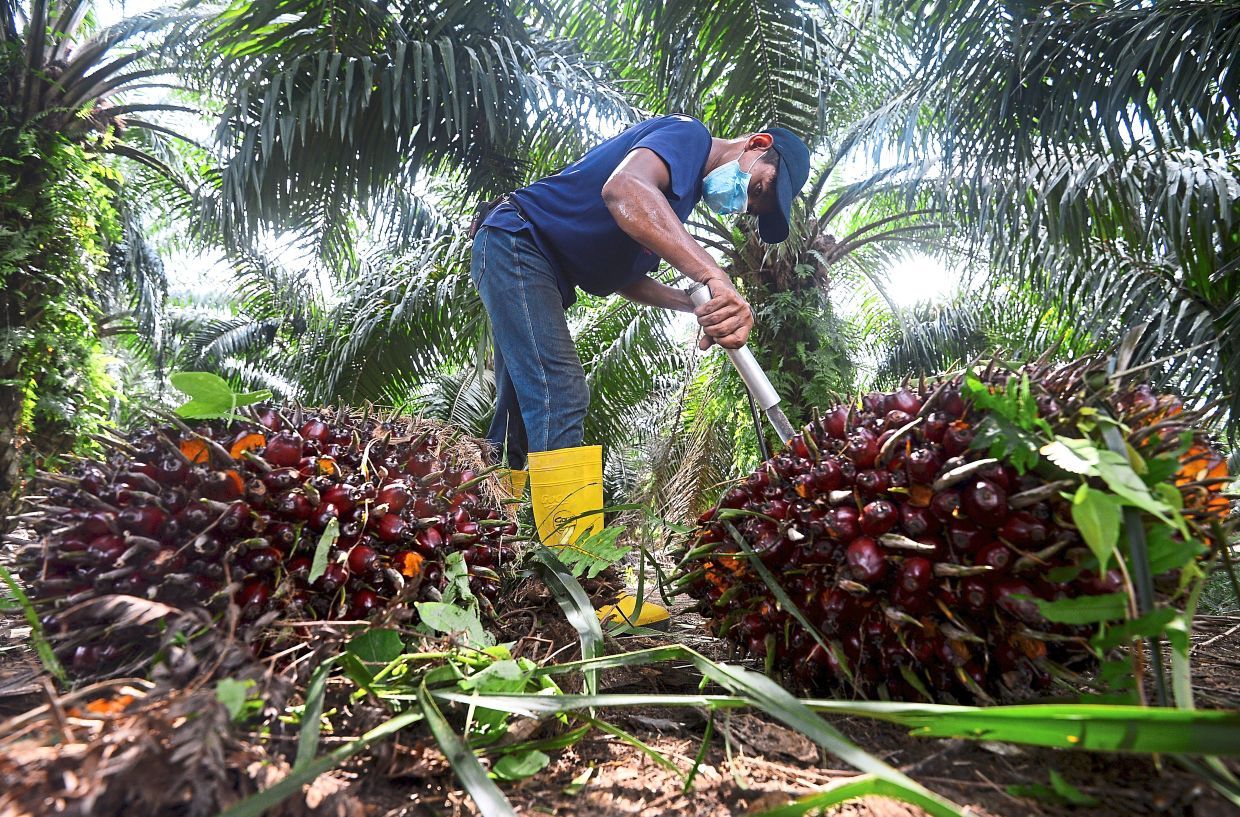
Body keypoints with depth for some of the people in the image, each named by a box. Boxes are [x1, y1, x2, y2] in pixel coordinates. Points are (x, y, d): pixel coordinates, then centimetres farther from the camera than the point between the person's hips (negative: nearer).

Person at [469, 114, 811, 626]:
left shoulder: (683, 194, 19)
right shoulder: (688, 135, -10)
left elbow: (624, 278, 14)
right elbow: (623, 188, -34)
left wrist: (695, 305, 0)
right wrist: (713, 276, -42)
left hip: (539, 269, 10)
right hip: (515, 241, -10)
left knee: (524, 414, 6)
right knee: (560, 396, -23)